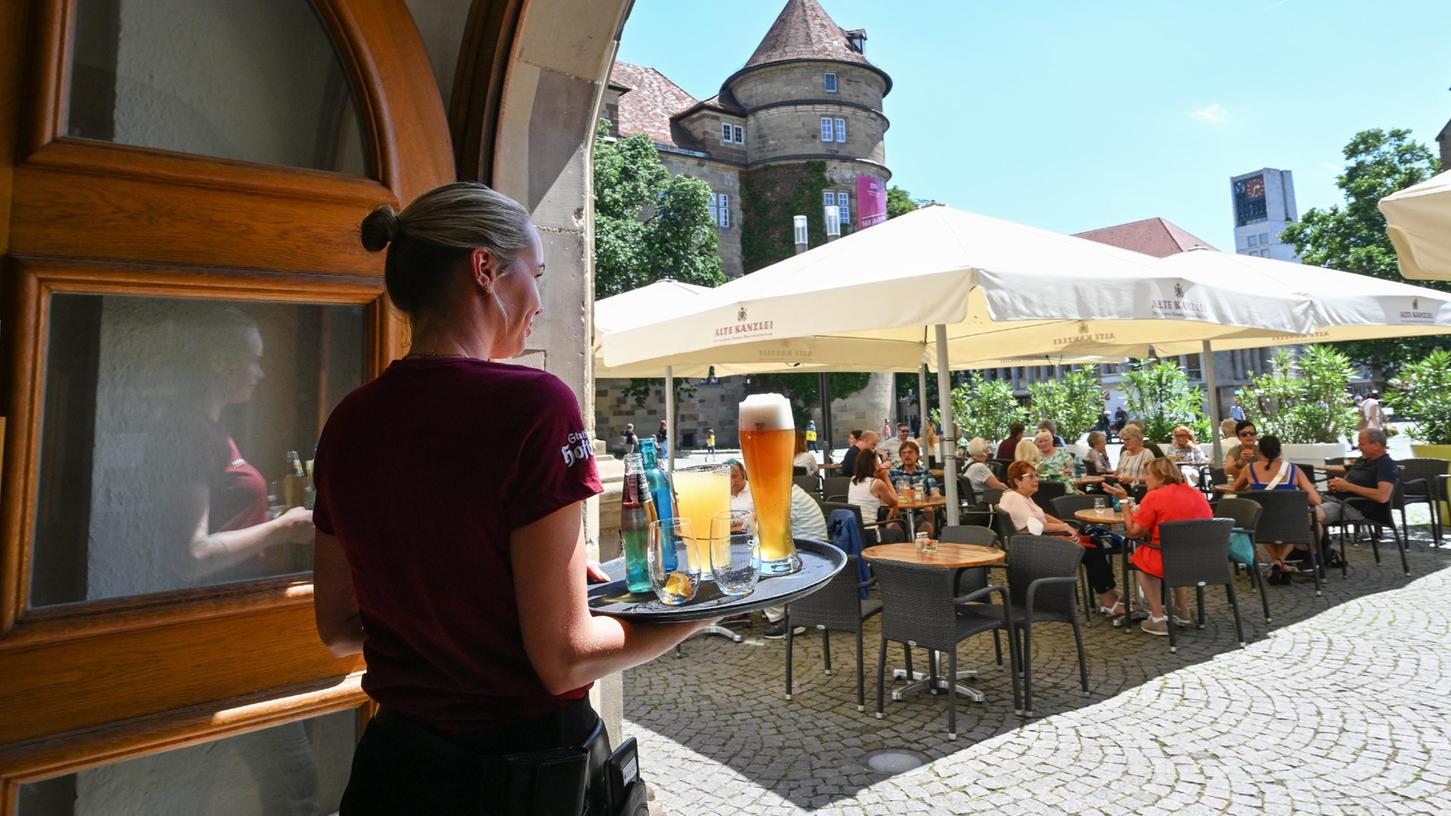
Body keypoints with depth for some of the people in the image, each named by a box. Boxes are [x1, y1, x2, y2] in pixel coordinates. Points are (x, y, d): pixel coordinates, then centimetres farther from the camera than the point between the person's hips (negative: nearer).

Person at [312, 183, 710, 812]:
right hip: (526, 763, -5)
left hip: (395, 764, 5)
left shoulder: (347, 422, -2)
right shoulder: (532, 404, -22)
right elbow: (565, 658, -20)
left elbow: (338, 630, 7)